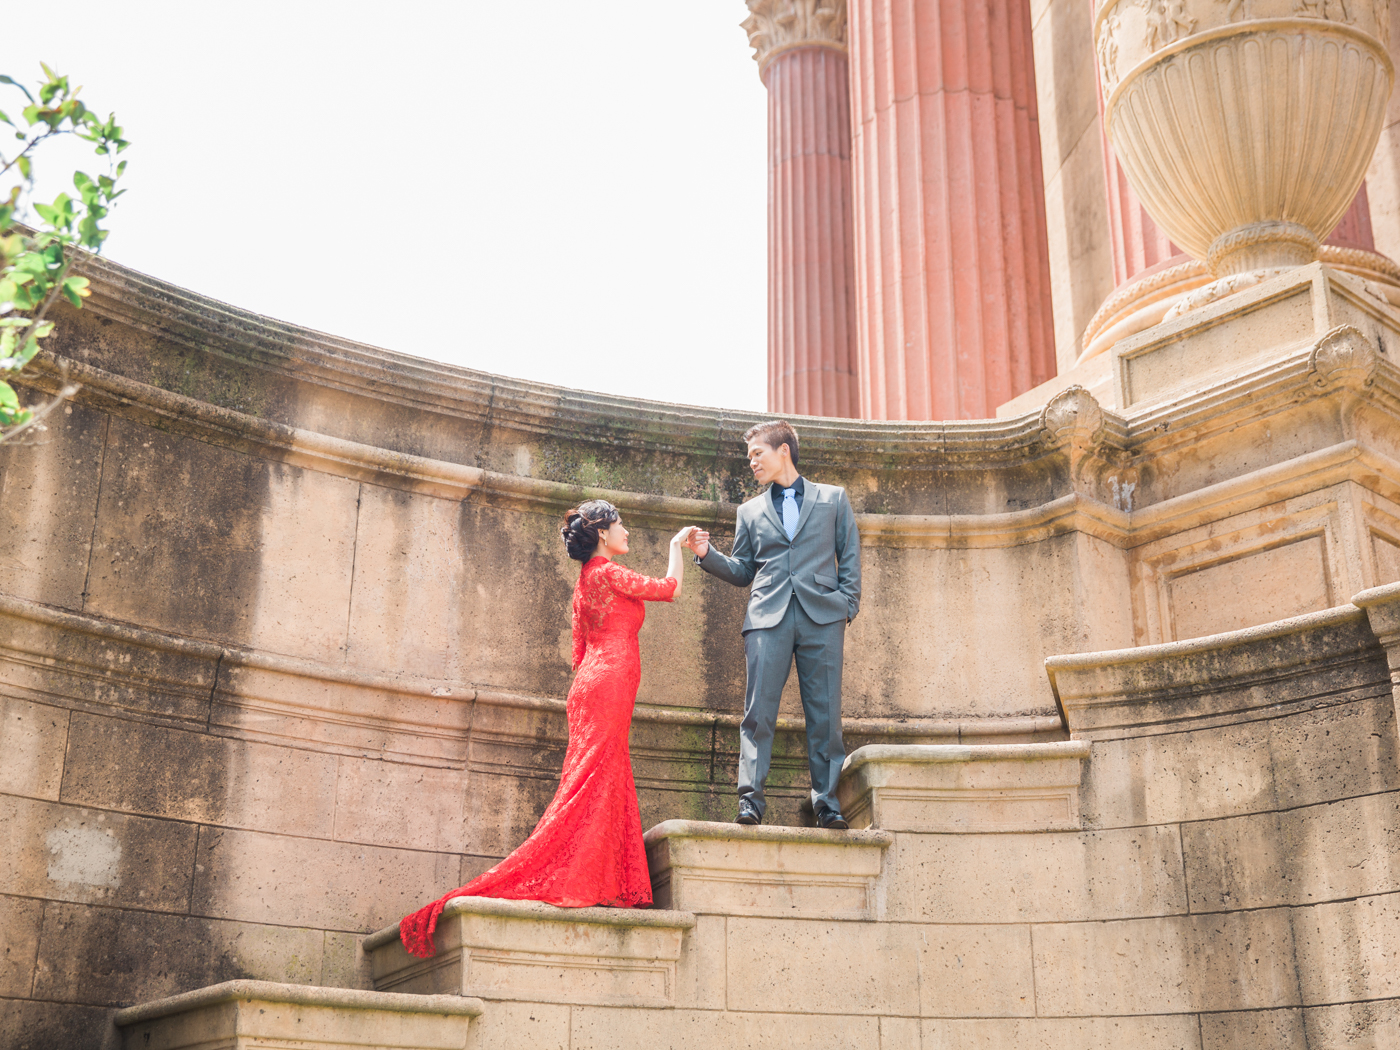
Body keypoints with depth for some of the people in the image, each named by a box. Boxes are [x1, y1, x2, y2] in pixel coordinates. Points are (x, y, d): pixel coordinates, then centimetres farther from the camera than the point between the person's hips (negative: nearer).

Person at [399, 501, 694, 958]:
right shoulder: (608, 573, -6)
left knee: (609, 785, 6)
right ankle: (570, 883, -11)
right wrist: (676, 545, 10)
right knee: (595, 785, -9)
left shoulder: (587, 580, 20)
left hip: (592, 685, 9)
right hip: (607, 686, -9)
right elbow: (669, 588, -4)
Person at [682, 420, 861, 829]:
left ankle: (827, 803, 3)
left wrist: (846, 611, 1)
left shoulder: (833, 499, 15)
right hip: (768, 619, 1)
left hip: (821, 617, -1)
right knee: (758, 712, -8)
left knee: (825, 715, -2)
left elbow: (850, 558, 12)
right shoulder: (751, 511, 20)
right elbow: (742, 572, 19)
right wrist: (707, 554, 2)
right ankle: (751, 799, -7)